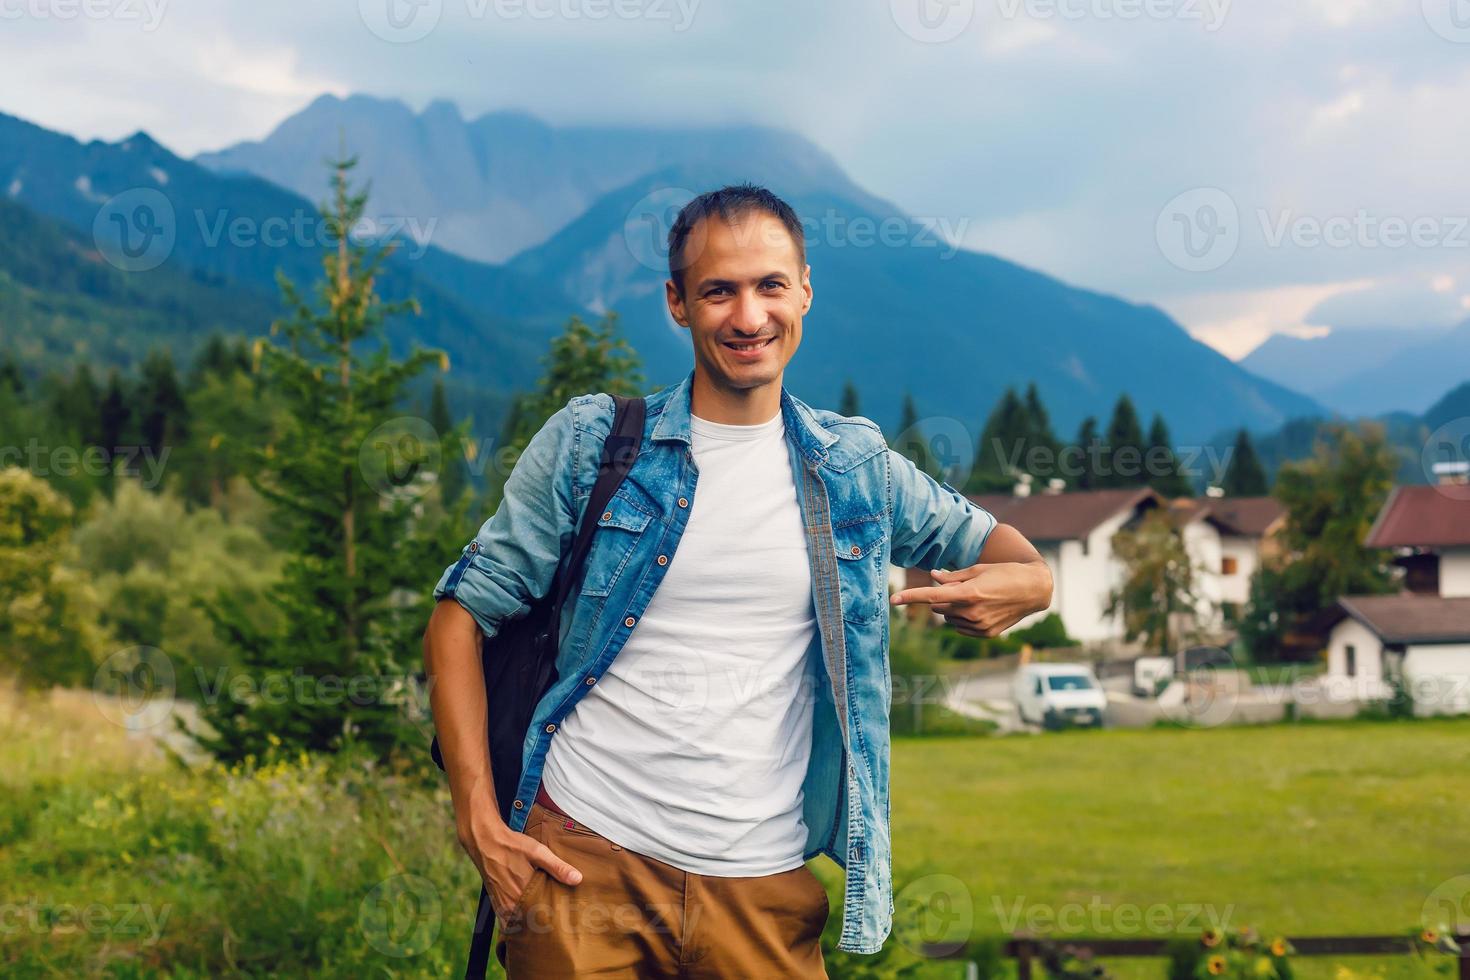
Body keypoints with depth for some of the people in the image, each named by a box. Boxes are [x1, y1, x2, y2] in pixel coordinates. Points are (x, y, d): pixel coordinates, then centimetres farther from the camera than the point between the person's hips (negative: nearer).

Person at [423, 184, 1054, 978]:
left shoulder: (855, 467, 8)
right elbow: (462, 616, 2)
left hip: (764, 883, 2)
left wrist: (1023, 583, -6)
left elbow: (990, 543, 20)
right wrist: (478, 819, -8)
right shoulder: (590, 444, 1)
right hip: (586, 853, -2)